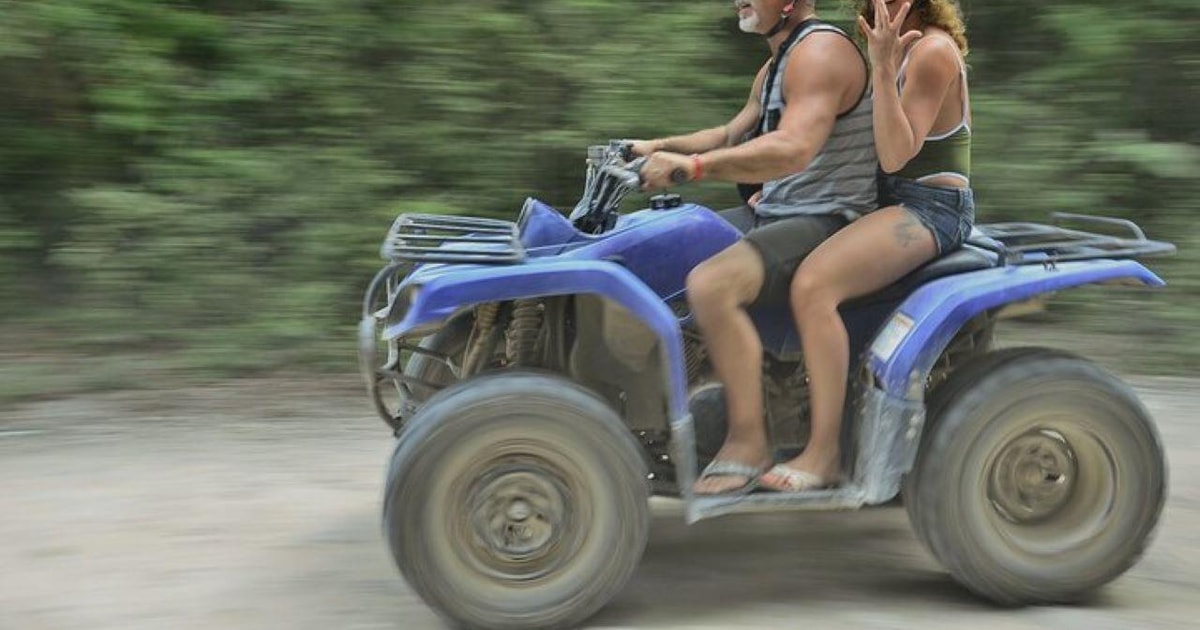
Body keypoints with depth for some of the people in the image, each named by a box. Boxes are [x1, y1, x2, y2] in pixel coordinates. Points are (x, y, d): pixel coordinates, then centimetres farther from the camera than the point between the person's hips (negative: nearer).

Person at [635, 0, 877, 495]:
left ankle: (748, 443, -23)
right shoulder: (777, 64, 18)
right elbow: (733, 135, 31)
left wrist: (693, 166, -37)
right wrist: (659, 148, 17)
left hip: (827, 223, -11)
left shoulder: (820, 51, -16)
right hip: (770, 214, 11)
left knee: (711, 284, -33)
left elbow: (792, 150, -32)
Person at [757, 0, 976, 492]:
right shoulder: (904, 47, 17)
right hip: (892, 202, 11)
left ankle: (824, 454, -27)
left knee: (813, 284, -31)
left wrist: (883, 68, -29)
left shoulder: (933, 51, -13)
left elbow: (895, 153, -22)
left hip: (930, 207, -11)